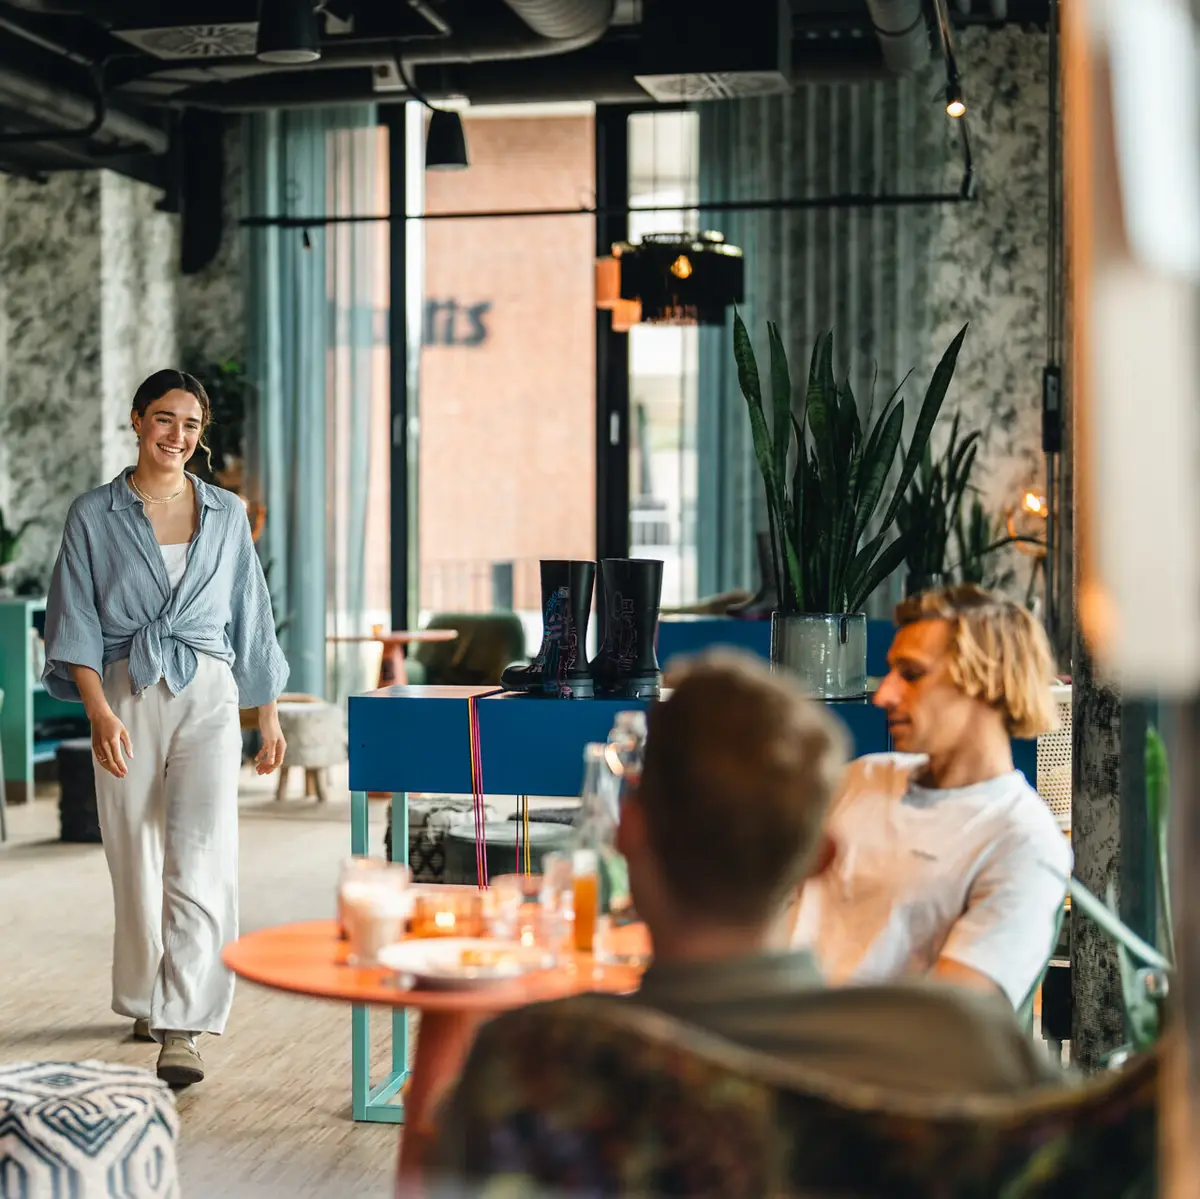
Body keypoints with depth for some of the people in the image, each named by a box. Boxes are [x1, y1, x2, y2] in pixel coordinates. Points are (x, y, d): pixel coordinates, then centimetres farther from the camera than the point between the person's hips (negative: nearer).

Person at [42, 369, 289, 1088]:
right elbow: (76, 626, 0)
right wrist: (100, 713, -13)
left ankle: (182, 1029, -16)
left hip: (207, 694, 0)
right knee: (135, 859, 7)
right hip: (125, 697, 0)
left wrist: (269, 717, 13)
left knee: (200, 858, -14)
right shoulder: (95, 515, 5)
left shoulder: (227, 514, 10)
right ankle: (148, 999, 28)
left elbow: (251, 619, 15)